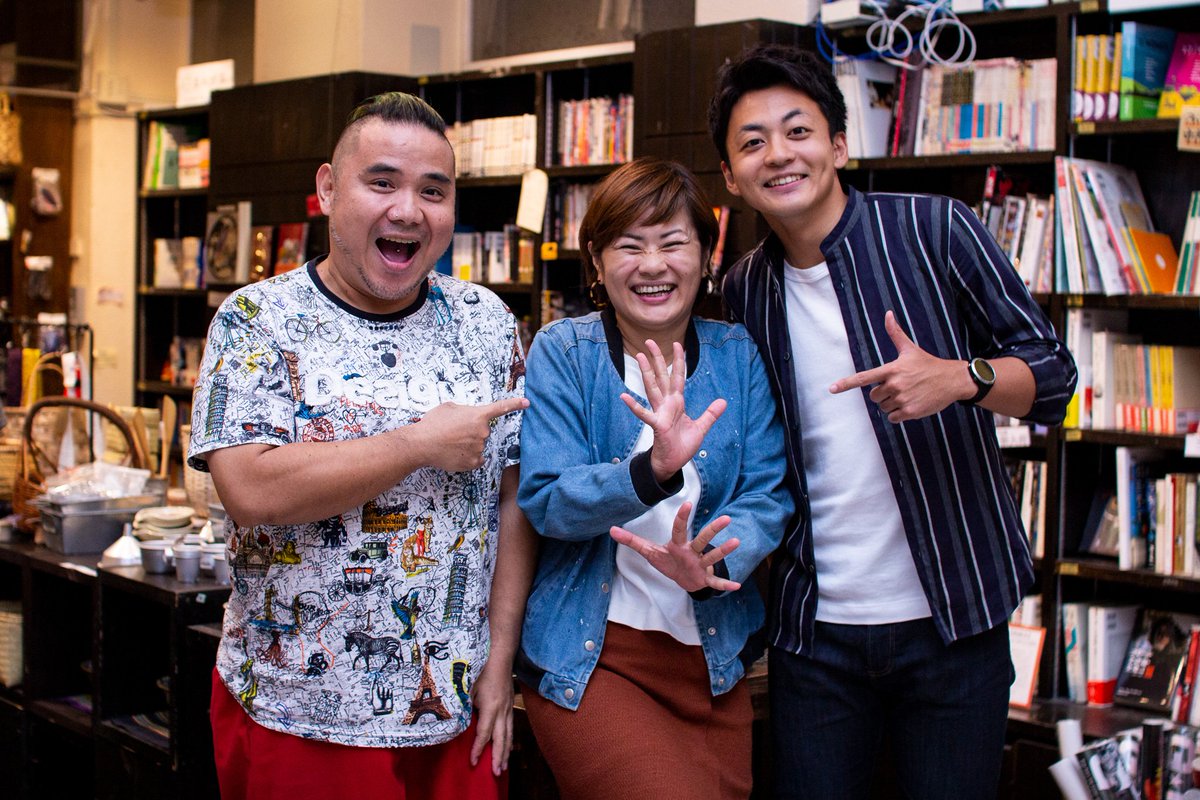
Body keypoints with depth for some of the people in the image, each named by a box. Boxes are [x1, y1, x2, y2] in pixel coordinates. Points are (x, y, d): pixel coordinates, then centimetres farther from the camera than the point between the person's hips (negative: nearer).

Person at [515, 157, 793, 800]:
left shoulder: (738, 354, 3)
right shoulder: (561, 353, -5)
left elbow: (766, 495, -3)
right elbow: (543, 501, -14)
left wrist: (708, 564, -25)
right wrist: (654, 471, -32)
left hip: (712, 657, 4)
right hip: (588, 656, -3)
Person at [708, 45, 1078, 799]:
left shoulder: (936, 228, -6)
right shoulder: (744, 291, 5)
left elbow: (1054, 375, -4)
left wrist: (959, 377, -25)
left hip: (954, 621, -3)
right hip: (814, 628, 3)